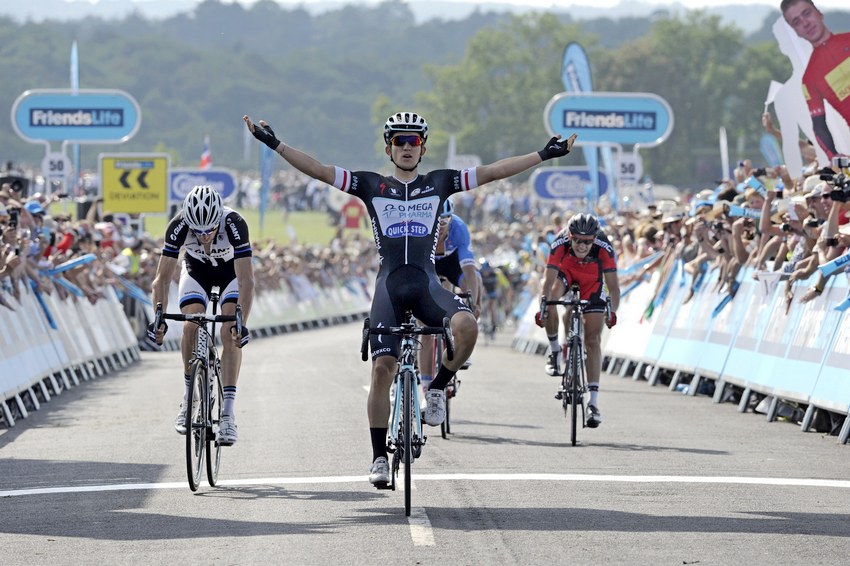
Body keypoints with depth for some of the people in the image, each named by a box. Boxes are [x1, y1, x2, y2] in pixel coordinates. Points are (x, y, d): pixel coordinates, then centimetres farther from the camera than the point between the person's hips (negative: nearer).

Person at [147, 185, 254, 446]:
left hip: (232, 270, -2)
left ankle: (228, 412, -21)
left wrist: (241, 322, -50)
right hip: (196, 270, 2)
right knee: (190, 325, -20)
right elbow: (162, 278, -29)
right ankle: (189, 397, -1)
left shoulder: (235, 224, -39)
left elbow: (246, 280, -39)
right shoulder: (178, 226, -34)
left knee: (229, 333, -20)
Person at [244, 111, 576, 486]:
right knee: (382, 367, -8)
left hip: (427, 283, 0)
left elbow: (493, 172, 7)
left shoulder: (439, 183, 11)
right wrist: (275, 145, -7)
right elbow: (317, 170, 2)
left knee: (466, 326, -30)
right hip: (389, 283, 0)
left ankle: (438, 388, -3)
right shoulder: (371, 185, 9)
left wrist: (545, 155, 2)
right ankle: (379, 456, 3)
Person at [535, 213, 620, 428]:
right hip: (566, 272, 0)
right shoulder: (560, 244, -35)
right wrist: (542, 307, -47)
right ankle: (555, 351, -8)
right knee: (551, 302, -34)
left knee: (593, 341, -9)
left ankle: (593, 402, -9)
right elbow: (549, 280, -36)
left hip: (592, 282, 0)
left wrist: (612, 312, -46)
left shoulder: (603, 247, -34)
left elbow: (613, 285, -33)